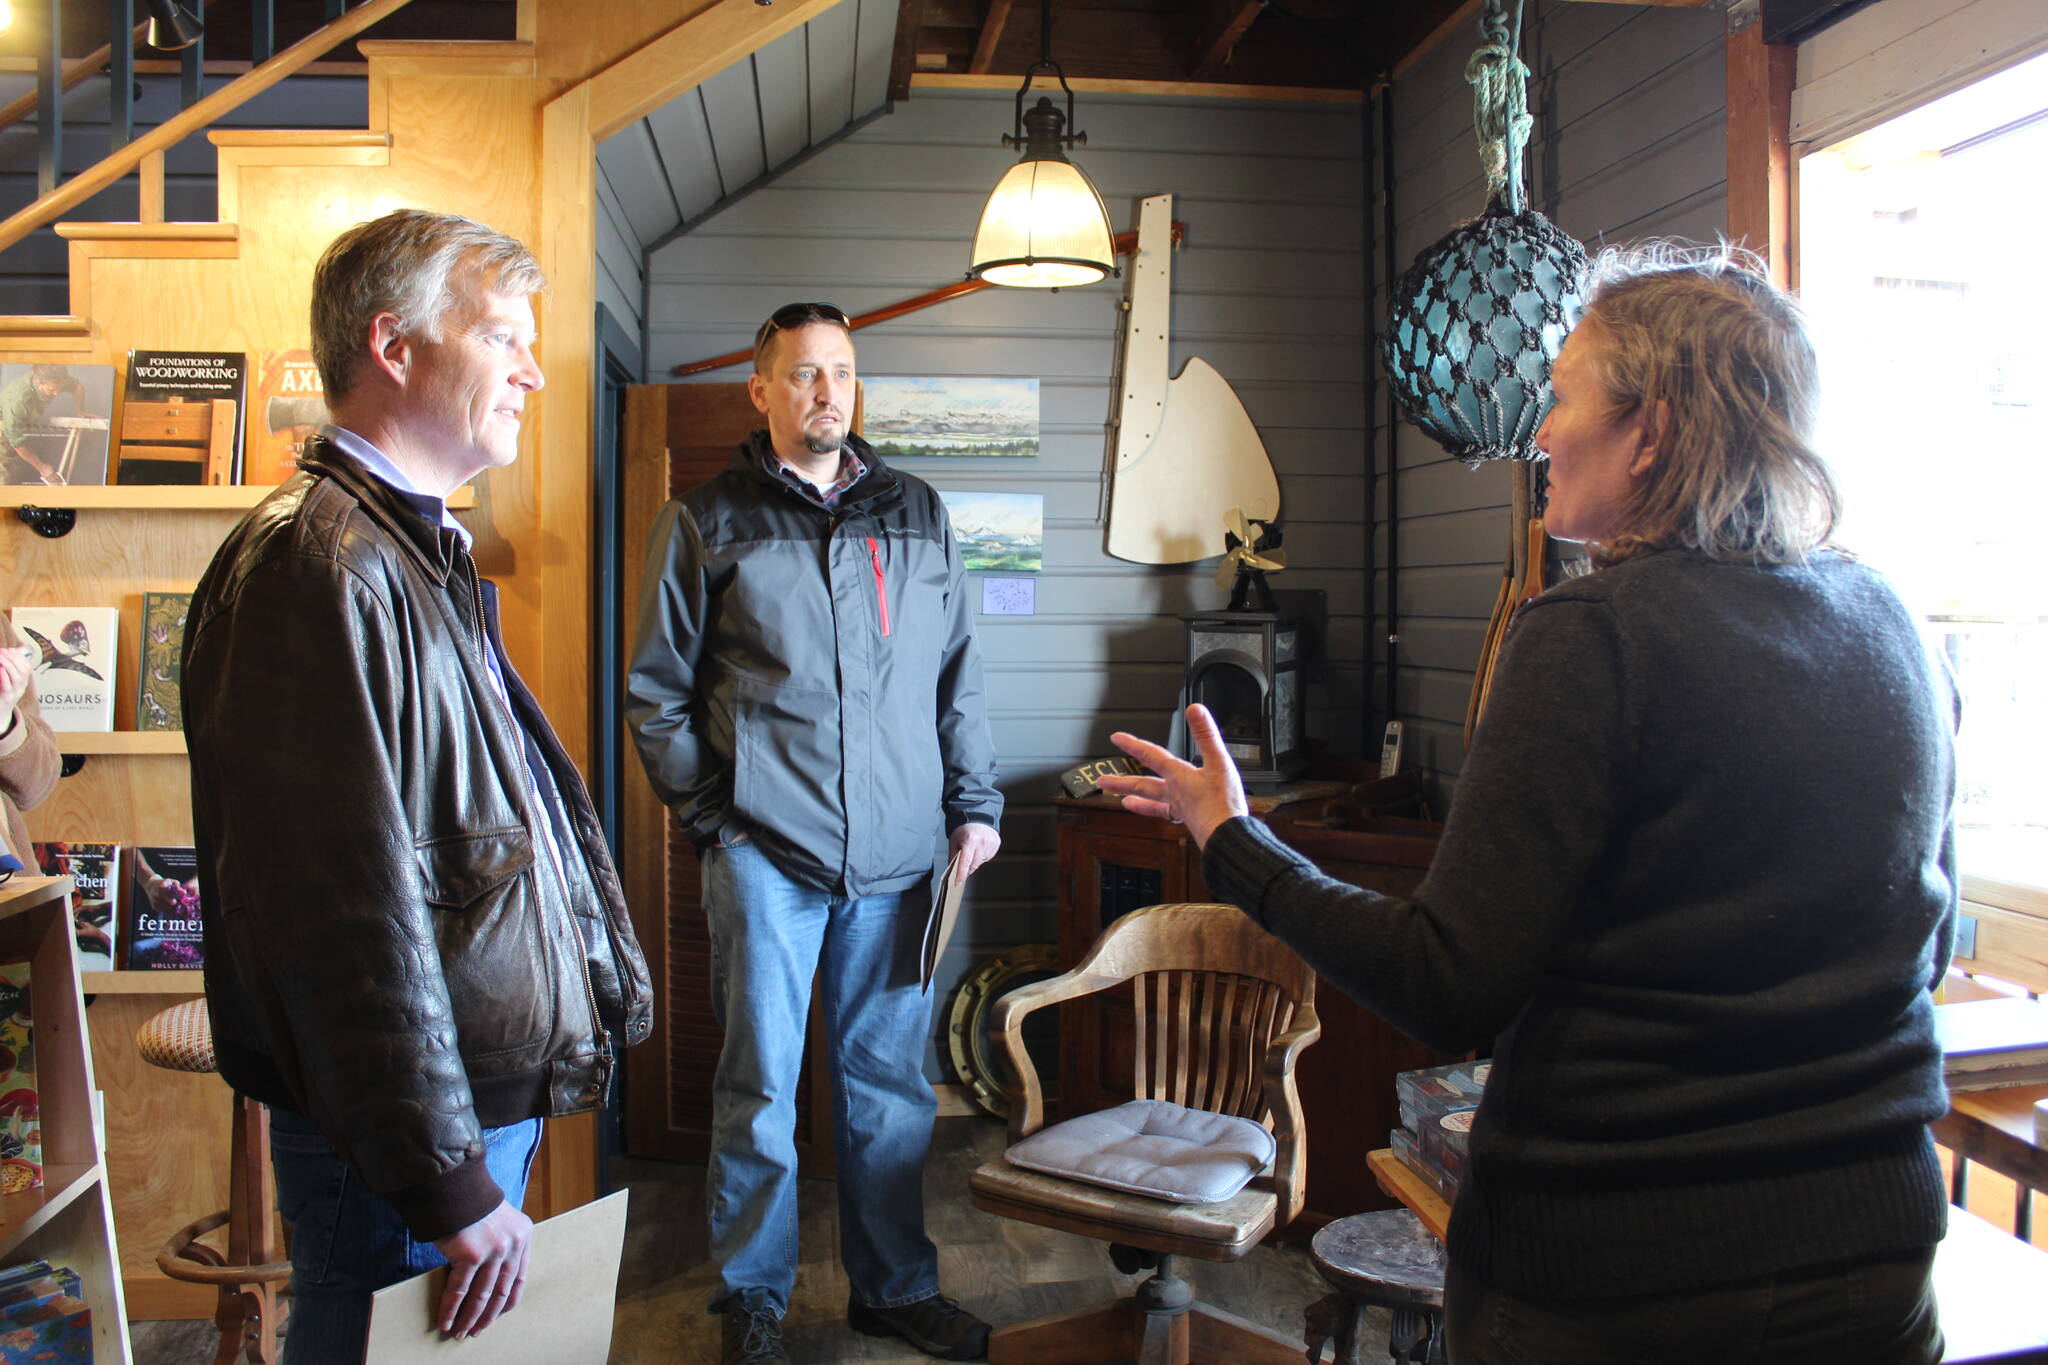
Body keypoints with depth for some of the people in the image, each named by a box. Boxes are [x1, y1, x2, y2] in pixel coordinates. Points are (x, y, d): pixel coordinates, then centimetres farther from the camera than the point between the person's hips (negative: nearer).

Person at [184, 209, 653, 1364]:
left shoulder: (423, 555, 15)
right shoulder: (319, 565, -20)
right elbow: (352, 908, -25)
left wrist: (609, 985, 19)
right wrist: (449, 1181, -21)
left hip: (491, 1090, 10)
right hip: (402, 1135, -10)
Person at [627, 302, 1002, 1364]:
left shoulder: (916, 513, 12)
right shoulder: (708, 521, 3)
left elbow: (958, 671, 14)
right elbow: (657, 689, 4)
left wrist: (973, 803, 8)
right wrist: (708, 815, -3)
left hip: (896, 852, 3)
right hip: (766, 850, -3)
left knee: (891, 1079, 12)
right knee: (760, 1086, 5)